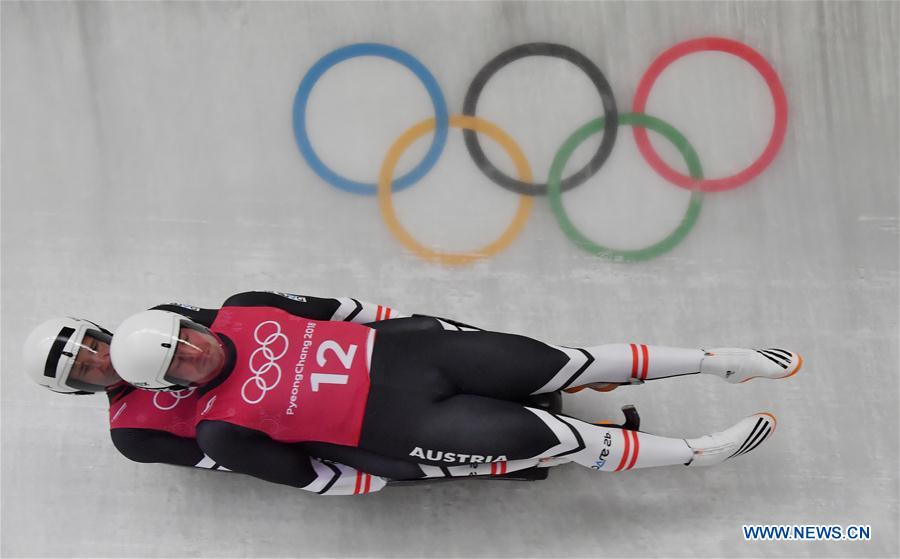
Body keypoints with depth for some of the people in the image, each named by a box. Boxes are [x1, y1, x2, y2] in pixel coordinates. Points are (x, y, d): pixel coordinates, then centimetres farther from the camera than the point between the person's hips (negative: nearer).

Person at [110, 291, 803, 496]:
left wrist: (392, 320, 14)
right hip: (396, 423, -4)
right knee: (551, 437, -15)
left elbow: (324, 313, 16)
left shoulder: (240, 312, 3)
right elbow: (308, 477, -3)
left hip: (400, 347, 4)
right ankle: (703, 451, 5)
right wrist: (389, 478, -3)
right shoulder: (221, 429, -7)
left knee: (568, 365, -4)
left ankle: (720, 360, 8)